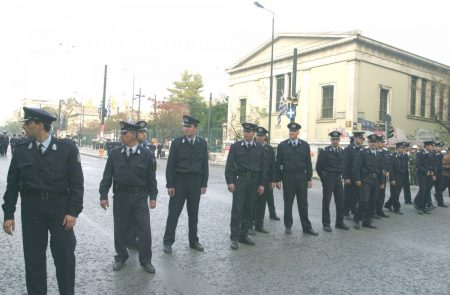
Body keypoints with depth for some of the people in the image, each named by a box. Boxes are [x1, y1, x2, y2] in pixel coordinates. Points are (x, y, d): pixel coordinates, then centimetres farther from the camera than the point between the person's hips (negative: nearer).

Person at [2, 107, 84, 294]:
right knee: (33, 257, 10)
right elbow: (12, 185, 4)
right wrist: (8, 214, 0)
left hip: (60, 208, -2)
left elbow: (77, 183, -7)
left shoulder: (67, 149, -8)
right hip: (31, 210, 2)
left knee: (65, 256, 6)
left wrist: (73, 211, -13)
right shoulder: (20, 150, 0)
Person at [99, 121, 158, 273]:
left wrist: (153, 197, -3)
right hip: (120, 197, 2)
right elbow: (107, 176, 3)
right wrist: (103, 195, -1)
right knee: (120, 229, 10)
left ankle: (145, 260, 17)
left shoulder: (146, 154, -3)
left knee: (144, 230, 0)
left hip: (140, 197, -1)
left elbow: (151, 178, 0)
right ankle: (121, 257, 30)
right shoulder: (115, 154, 1)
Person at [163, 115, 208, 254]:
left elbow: (205, 164, 6)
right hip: (179, 181, -2)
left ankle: (193, 241, 25)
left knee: (193, 213, 12)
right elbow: (170, 165, -4)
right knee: (174, 213, 2)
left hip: (195, 182, 2)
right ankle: (168, 242, 13)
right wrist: (169, 184, -9)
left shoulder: (202, 143, 3)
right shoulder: (177, 143, -4)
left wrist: (204, 184, 1)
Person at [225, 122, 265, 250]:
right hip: (239, 180, -3)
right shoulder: (235, 146, -1)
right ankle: (234, 238, 3)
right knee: (237, 209, -4)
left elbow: (262, 167, 8)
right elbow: (229, 165, -2)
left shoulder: (260, 147, 6)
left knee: (249, 209, 9)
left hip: (254, 181, 3)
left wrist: (262, 184, 4)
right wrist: (230, 182, -10)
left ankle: (244, 235, 21)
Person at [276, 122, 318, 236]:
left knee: (303, 203, 6)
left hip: (301, 178, 1)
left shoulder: (305, 145, 5)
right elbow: (278, 163, 0)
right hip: (287, 178, -1)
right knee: (288, 204, 7)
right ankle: (288, 226, 18)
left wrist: (309, 179, 3)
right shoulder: (282, 145, 0)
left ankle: (307, 227, 14)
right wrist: (278, 179, -3)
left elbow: (308, 163, 6)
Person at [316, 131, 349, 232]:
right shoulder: (324, 151, -7)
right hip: (328, 179, -5)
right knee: (326, 202, 1)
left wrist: (341, 176, 11)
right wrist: (323, 178, -3)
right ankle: (326, 224, 9)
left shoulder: (342, 151, 9)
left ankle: (339, 222, 20)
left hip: (338, 179, 5)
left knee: (340, 201, 6)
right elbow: (318, 167, -6)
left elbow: (343, 165, 19)